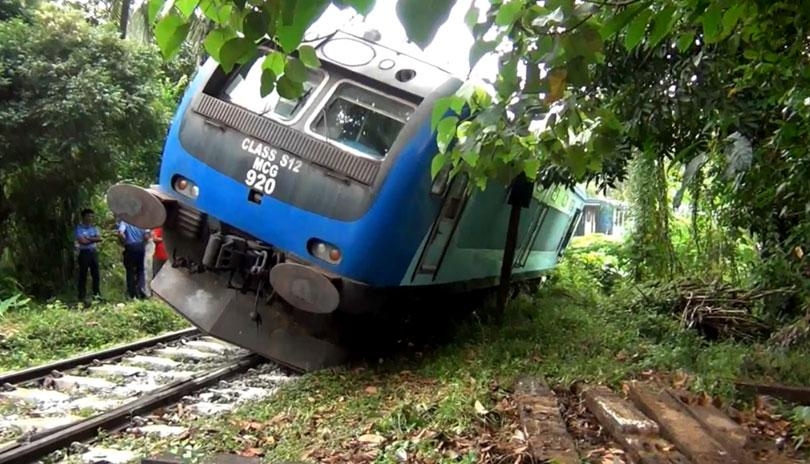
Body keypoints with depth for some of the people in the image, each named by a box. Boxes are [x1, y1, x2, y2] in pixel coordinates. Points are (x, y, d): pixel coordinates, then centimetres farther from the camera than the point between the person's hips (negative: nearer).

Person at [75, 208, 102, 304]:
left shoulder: (94, 228, 13)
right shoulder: (79, 228, -4)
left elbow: (99, 238, 0)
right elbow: (82, 241, -15)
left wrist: (88, 238, -11)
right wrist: (94, 239, -3)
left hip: (94, 252, 5)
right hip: (84, 252, -5)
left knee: (95, 274, 8)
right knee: (83, 275, -1)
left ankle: (96, 294, 16)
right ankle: (82, 297, 3)